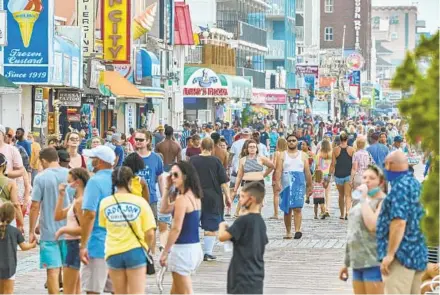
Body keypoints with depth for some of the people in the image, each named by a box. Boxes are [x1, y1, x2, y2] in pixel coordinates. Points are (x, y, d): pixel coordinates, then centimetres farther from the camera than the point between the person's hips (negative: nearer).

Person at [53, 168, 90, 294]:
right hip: (72, 244, 11)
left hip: (76, 245, -11)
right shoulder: (76, 201, 13)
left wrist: (63, 230, -14)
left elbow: (83, 229, -24)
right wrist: (61, 195, 10)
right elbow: (58, 216, 18)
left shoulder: (80, 201, -18)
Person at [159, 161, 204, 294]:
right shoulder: (194, 196, 12)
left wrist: (165, 252, -13)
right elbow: (164, 209, 21)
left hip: (183, 249, -10)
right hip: (195, 247, 10)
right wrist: (167, 188, 13)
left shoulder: (182, 199, -17)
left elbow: (176, 229, -19)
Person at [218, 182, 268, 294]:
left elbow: (222, 237, -17)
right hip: (256, 275, 8)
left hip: (244, 275, -8)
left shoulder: (243, 220, -16)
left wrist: (222, 226, 6)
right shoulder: (261, 222, 9)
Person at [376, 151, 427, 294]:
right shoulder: (416, 184, 15)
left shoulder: (400, 187, -14)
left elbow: (399, 222, -22)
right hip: (418, 254, 10)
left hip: (402, 255, -10)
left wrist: (390, 254, -20)